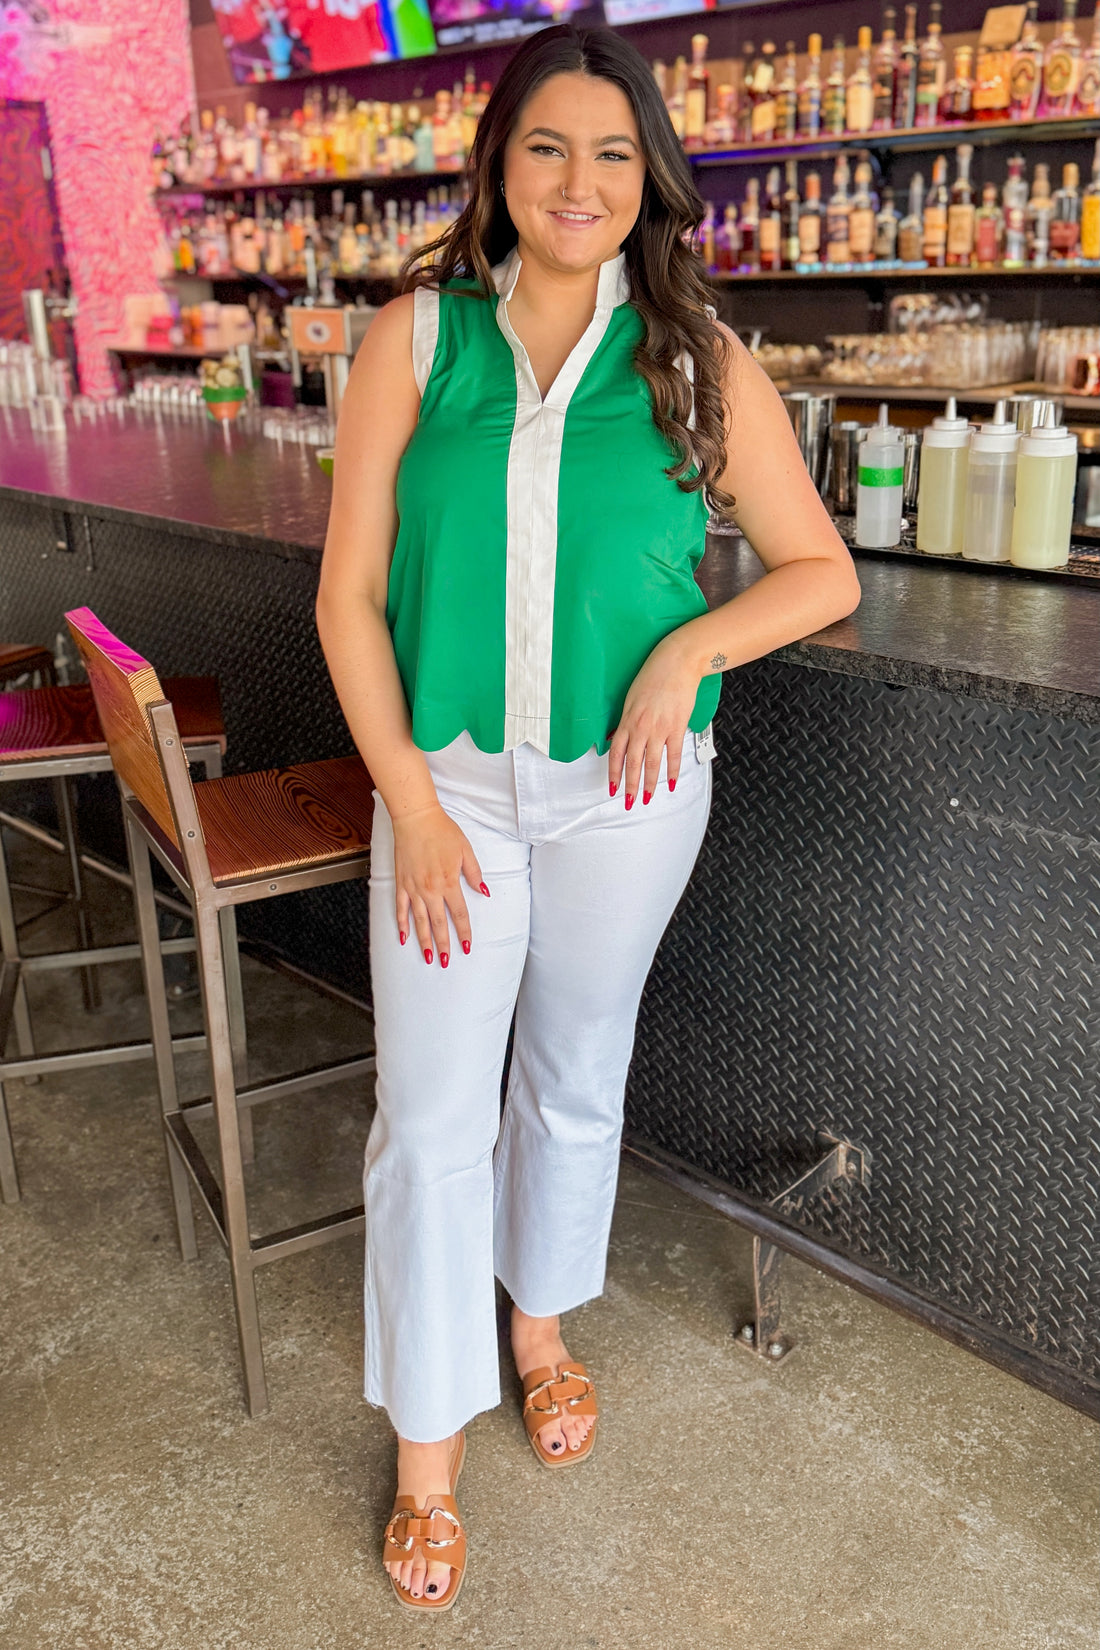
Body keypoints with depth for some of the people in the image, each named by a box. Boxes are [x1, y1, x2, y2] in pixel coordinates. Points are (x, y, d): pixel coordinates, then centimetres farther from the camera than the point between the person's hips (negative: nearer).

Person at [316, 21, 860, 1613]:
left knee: (576, 1081, 18)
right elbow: (350, 593, -5)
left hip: (626, 788, 1)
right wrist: (410, 802, -11)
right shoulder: (415, 340, -4)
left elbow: (823, 571, 1)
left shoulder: (701, 364, -4)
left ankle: (542, 1324, 45)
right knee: (429, 1120, 3)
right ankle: (428, 1456, 23)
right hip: (449, 782, 0)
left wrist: (691, 649, -16)